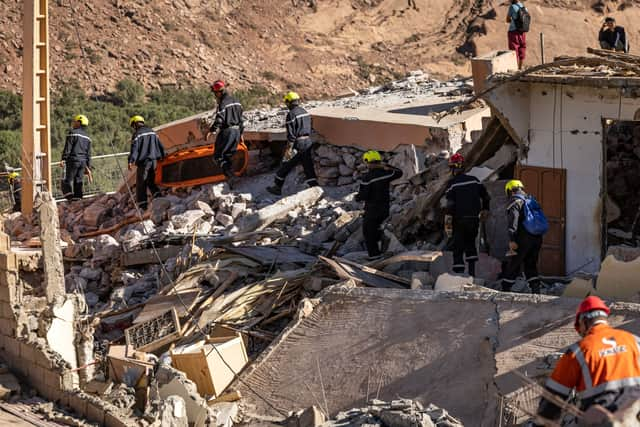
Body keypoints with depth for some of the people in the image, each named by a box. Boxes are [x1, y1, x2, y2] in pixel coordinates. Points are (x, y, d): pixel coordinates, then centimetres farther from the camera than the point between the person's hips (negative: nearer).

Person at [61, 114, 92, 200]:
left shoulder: (73, 133, -4)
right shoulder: (87, 137, 17)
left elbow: (67, 148, -12)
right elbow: (89, 153, 17)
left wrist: (63, 159, -14)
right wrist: (88, 166, 19)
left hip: (73, 159, -6)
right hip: (83, 161, 6)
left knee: (68, 179, -6)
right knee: (78, 180, 9)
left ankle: (69, 195, -22)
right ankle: (78, 197, 5)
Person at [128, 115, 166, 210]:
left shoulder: (137, 134, -6)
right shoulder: (152, 132, 15)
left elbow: (134, 149, -17)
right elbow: (160, 146, 18)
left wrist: (131, 161, -24)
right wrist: (163, 157, 25)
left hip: (143, 161, -6)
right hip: (154, 161, 6)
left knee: (141, 184, -1)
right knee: (151, 181, 16)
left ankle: (142, 205, -4)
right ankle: (158, 196, -1)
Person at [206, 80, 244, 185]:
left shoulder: (223, 103, -13)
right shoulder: (236, 102, 14)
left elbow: (219, 119, -22)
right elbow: (241, 119, 18)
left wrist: (211, 131, -19)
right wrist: (241, 133, 24)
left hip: (226, 132, -8)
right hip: (236, 131, 8)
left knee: (218, 156, -4)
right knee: (229, 156, 17)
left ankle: (230, 176, -19)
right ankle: (232, 176, 15)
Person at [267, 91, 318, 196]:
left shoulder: (291, 115, -14)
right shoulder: (305, 112, 11)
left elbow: (291, 134, -18)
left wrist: (289, 149, -17)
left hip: (297, 144, -7)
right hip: (308, 142, 7)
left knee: (285, 166, 7)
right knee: (309, 168, 7)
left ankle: (277, 187, 16)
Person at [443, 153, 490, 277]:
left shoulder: (452, 183, -6)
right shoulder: (474, 180, 7)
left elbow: (450, 202, -15)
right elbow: (485, 196, 13)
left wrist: (448, 216, -16)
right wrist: (485, 210, 25)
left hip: (459, 220, -4)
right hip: (474, 219, 4)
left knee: (458, 247, 2)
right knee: (470, 243, 20)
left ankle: (459, 270, -4)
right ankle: (472, 270, 14)